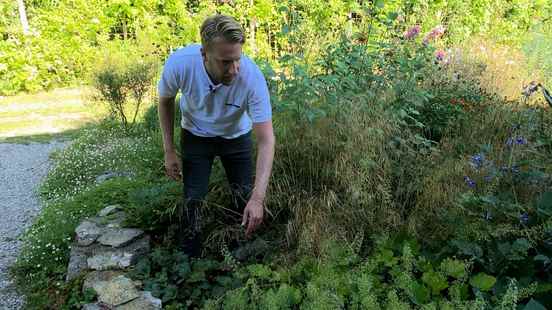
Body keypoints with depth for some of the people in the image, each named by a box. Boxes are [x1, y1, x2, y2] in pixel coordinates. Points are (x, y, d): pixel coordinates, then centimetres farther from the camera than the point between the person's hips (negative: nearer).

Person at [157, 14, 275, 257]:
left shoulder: (252, 77, -35)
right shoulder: (179, 64, -31)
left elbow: (266, 140, -33)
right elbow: (165, 101, -8)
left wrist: (258, 197, -40)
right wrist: (169, 151, -8)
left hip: (236, 137, 0)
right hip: (196, 136, 1)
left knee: (246, 201, 0)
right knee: (193, 201, -5)